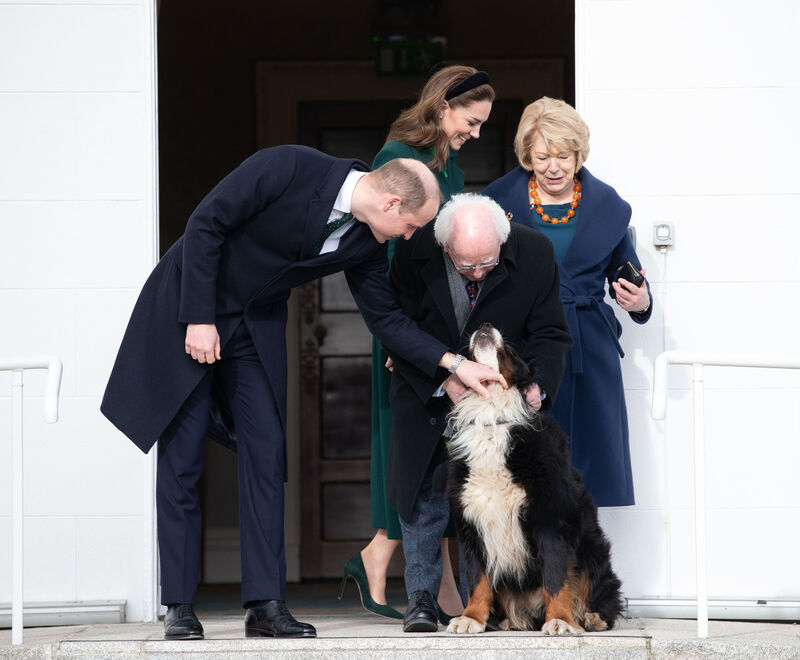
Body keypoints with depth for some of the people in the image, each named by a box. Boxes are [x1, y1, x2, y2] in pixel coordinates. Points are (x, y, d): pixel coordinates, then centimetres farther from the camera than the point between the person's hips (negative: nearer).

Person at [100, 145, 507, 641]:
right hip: (189, 305, -6)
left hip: (258, 324, 6)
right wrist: (199, 319, -22)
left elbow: (385, 317, 3)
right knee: (181, 460, -5)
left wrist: (453, 362, -6)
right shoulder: (288, 167, -26)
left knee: (267, 454, -3)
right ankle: (179, 606, 0)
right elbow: (205, 226, -21)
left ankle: (266, 604, -2)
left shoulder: (366, 242, -7)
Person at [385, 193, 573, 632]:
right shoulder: (415, 251, -22)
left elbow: (550, 335, -10)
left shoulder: (535, 253, -20)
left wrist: (538, 384, -28)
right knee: (423, 487, -1)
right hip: (428, 389, 0)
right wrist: (443, 381, -26)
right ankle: (421, 597, 8)